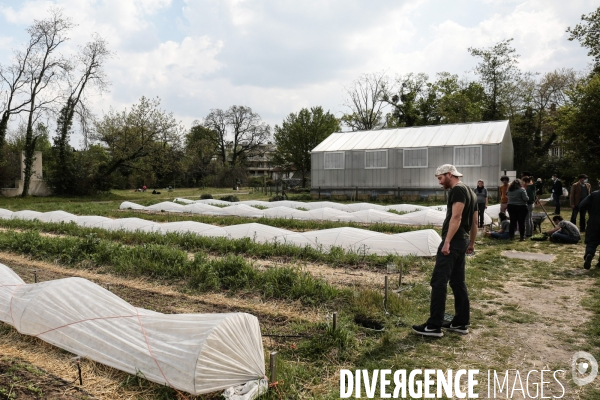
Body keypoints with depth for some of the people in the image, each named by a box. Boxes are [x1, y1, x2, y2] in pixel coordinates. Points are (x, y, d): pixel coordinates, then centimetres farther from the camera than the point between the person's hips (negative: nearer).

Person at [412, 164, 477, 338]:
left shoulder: (457, 190, -12)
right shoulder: (470, 192, 19)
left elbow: (456, 217, -22)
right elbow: (474, 222, 22)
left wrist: (447, 242, -25)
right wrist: (471, 243, 27)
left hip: (453, 241, -11)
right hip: (462, 241, 11)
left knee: (439, 281, -8)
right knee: (458, 282, 14)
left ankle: (434, 326, -6)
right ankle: (461, 323, 20)